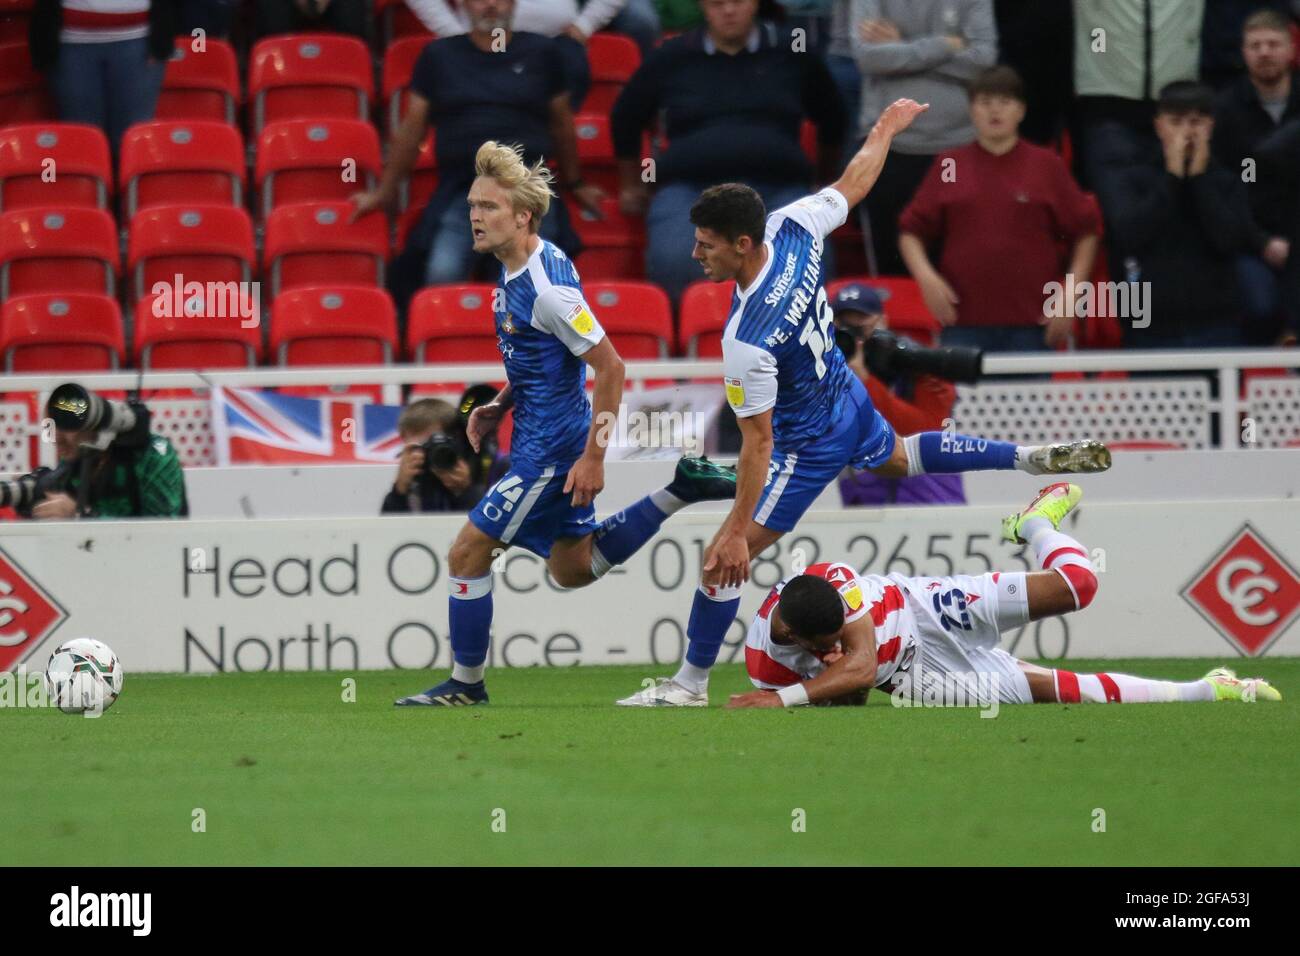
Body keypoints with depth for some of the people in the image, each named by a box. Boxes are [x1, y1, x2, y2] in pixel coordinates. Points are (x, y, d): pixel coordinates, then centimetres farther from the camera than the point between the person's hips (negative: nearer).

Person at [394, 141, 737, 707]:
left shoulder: (547, 288, -24)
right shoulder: (515, 273, 4)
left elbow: (610, 368, -22)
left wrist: (593, 457, -21)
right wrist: (499, 406, 8)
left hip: (552, 447, -10)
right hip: (538, 435, 10)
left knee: (468, 552, -4)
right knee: (573, 569, 21)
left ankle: (465, 683, 9)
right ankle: (681, 489, 23)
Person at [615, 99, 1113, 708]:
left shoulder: (746, 342, -39)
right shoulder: (792, 228, -22)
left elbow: (757, 442, -32)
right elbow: (854, 184, -2)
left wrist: (738, 532, -25)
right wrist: (887, 128, 18)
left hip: (809, 443, -9)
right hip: (849, 399, 9)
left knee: (727, 558, -3)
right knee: (897, 458, 41)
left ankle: (690, 683, 7)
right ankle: (1034, 458, 48)